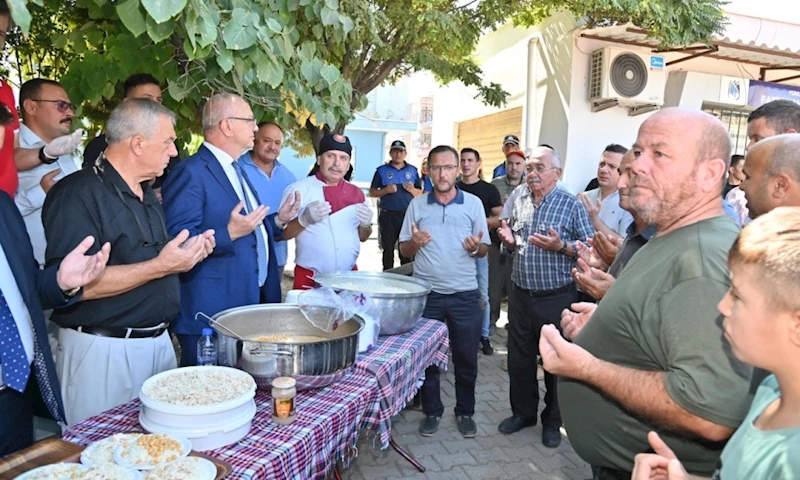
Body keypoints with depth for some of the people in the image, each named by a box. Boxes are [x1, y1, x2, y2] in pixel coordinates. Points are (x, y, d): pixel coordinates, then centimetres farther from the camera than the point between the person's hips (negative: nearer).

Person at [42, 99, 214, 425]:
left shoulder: (145, 193, 14)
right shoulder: (78, 194, -16)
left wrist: (187, 255, 4)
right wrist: (160, 266, -23)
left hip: (159, 341, 8)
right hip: (104, 351, -8)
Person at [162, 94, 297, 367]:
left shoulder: (235, 170, 16)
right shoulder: (190, 173, -14)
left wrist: (278, 220, 10)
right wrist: (229, 234, -28)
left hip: (251, 301, 9)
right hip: (211, 313, -9)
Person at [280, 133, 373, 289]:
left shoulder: (356, 193, 8)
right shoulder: (298, 189, -5)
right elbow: (280, 233, -5)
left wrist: (365, 225, -6)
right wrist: (304, 220, -22)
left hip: (349, 277, 4)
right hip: (309, 279, -3)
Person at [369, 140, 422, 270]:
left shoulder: (412, 170, 10)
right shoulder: (382, 170, 5)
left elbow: (420, 194, 13)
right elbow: (372, 192, 4)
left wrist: (412, 189, -9)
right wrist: (386, 190, -13)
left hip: (408, 215, 1)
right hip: (387, 215, -1)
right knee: (388, 249, 6)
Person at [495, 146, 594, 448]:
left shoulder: (571, 205, -7)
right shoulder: (518, 200, 8)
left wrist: (561, 246, -24)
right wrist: (508, 240, -4)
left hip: (557, 298, -4)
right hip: (521, 295, 5)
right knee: (519, 358, 15)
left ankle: (553, 421, 27)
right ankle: (523, 412, 34)